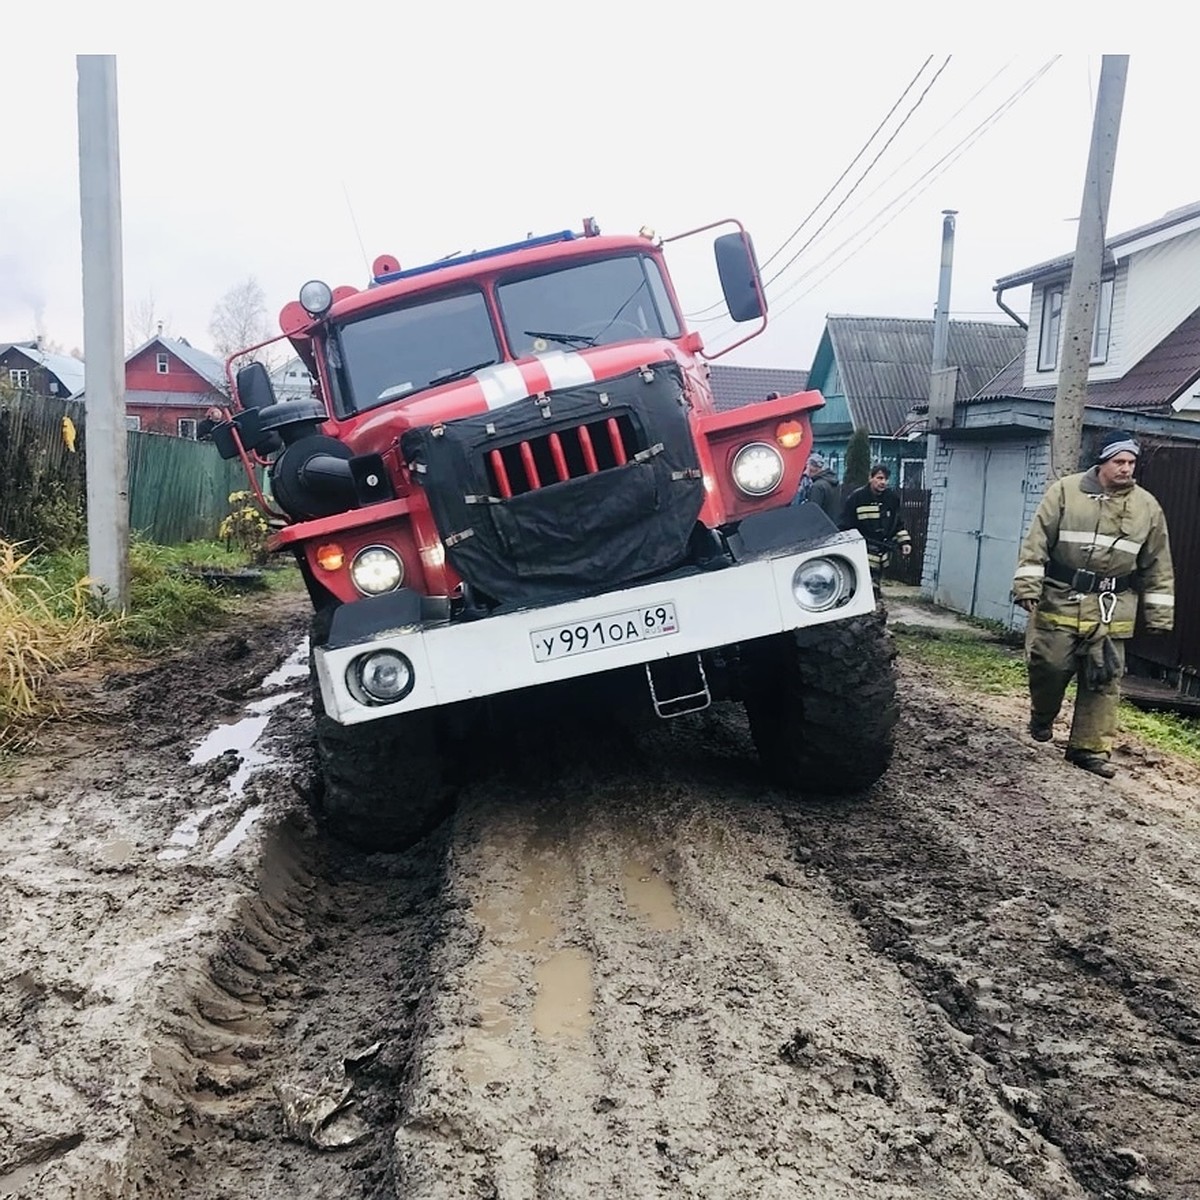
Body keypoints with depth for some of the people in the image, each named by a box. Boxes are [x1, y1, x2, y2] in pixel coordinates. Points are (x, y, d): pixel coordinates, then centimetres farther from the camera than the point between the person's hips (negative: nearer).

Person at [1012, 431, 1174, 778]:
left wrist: (1158, 614, 7)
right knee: (1050, 665, 1)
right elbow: (1037, 541, -5)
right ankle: (1042, 717, 30)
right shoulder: (1065, 491, -2)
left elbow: (1157, 566, 9)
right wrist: (1028, 584, -14)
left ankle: (1090, 747, 12)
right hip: (1061, 600, -2)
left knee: (1104, 680, 3)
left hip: (1111, 609, 2)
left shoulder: (1148, 507, 6)